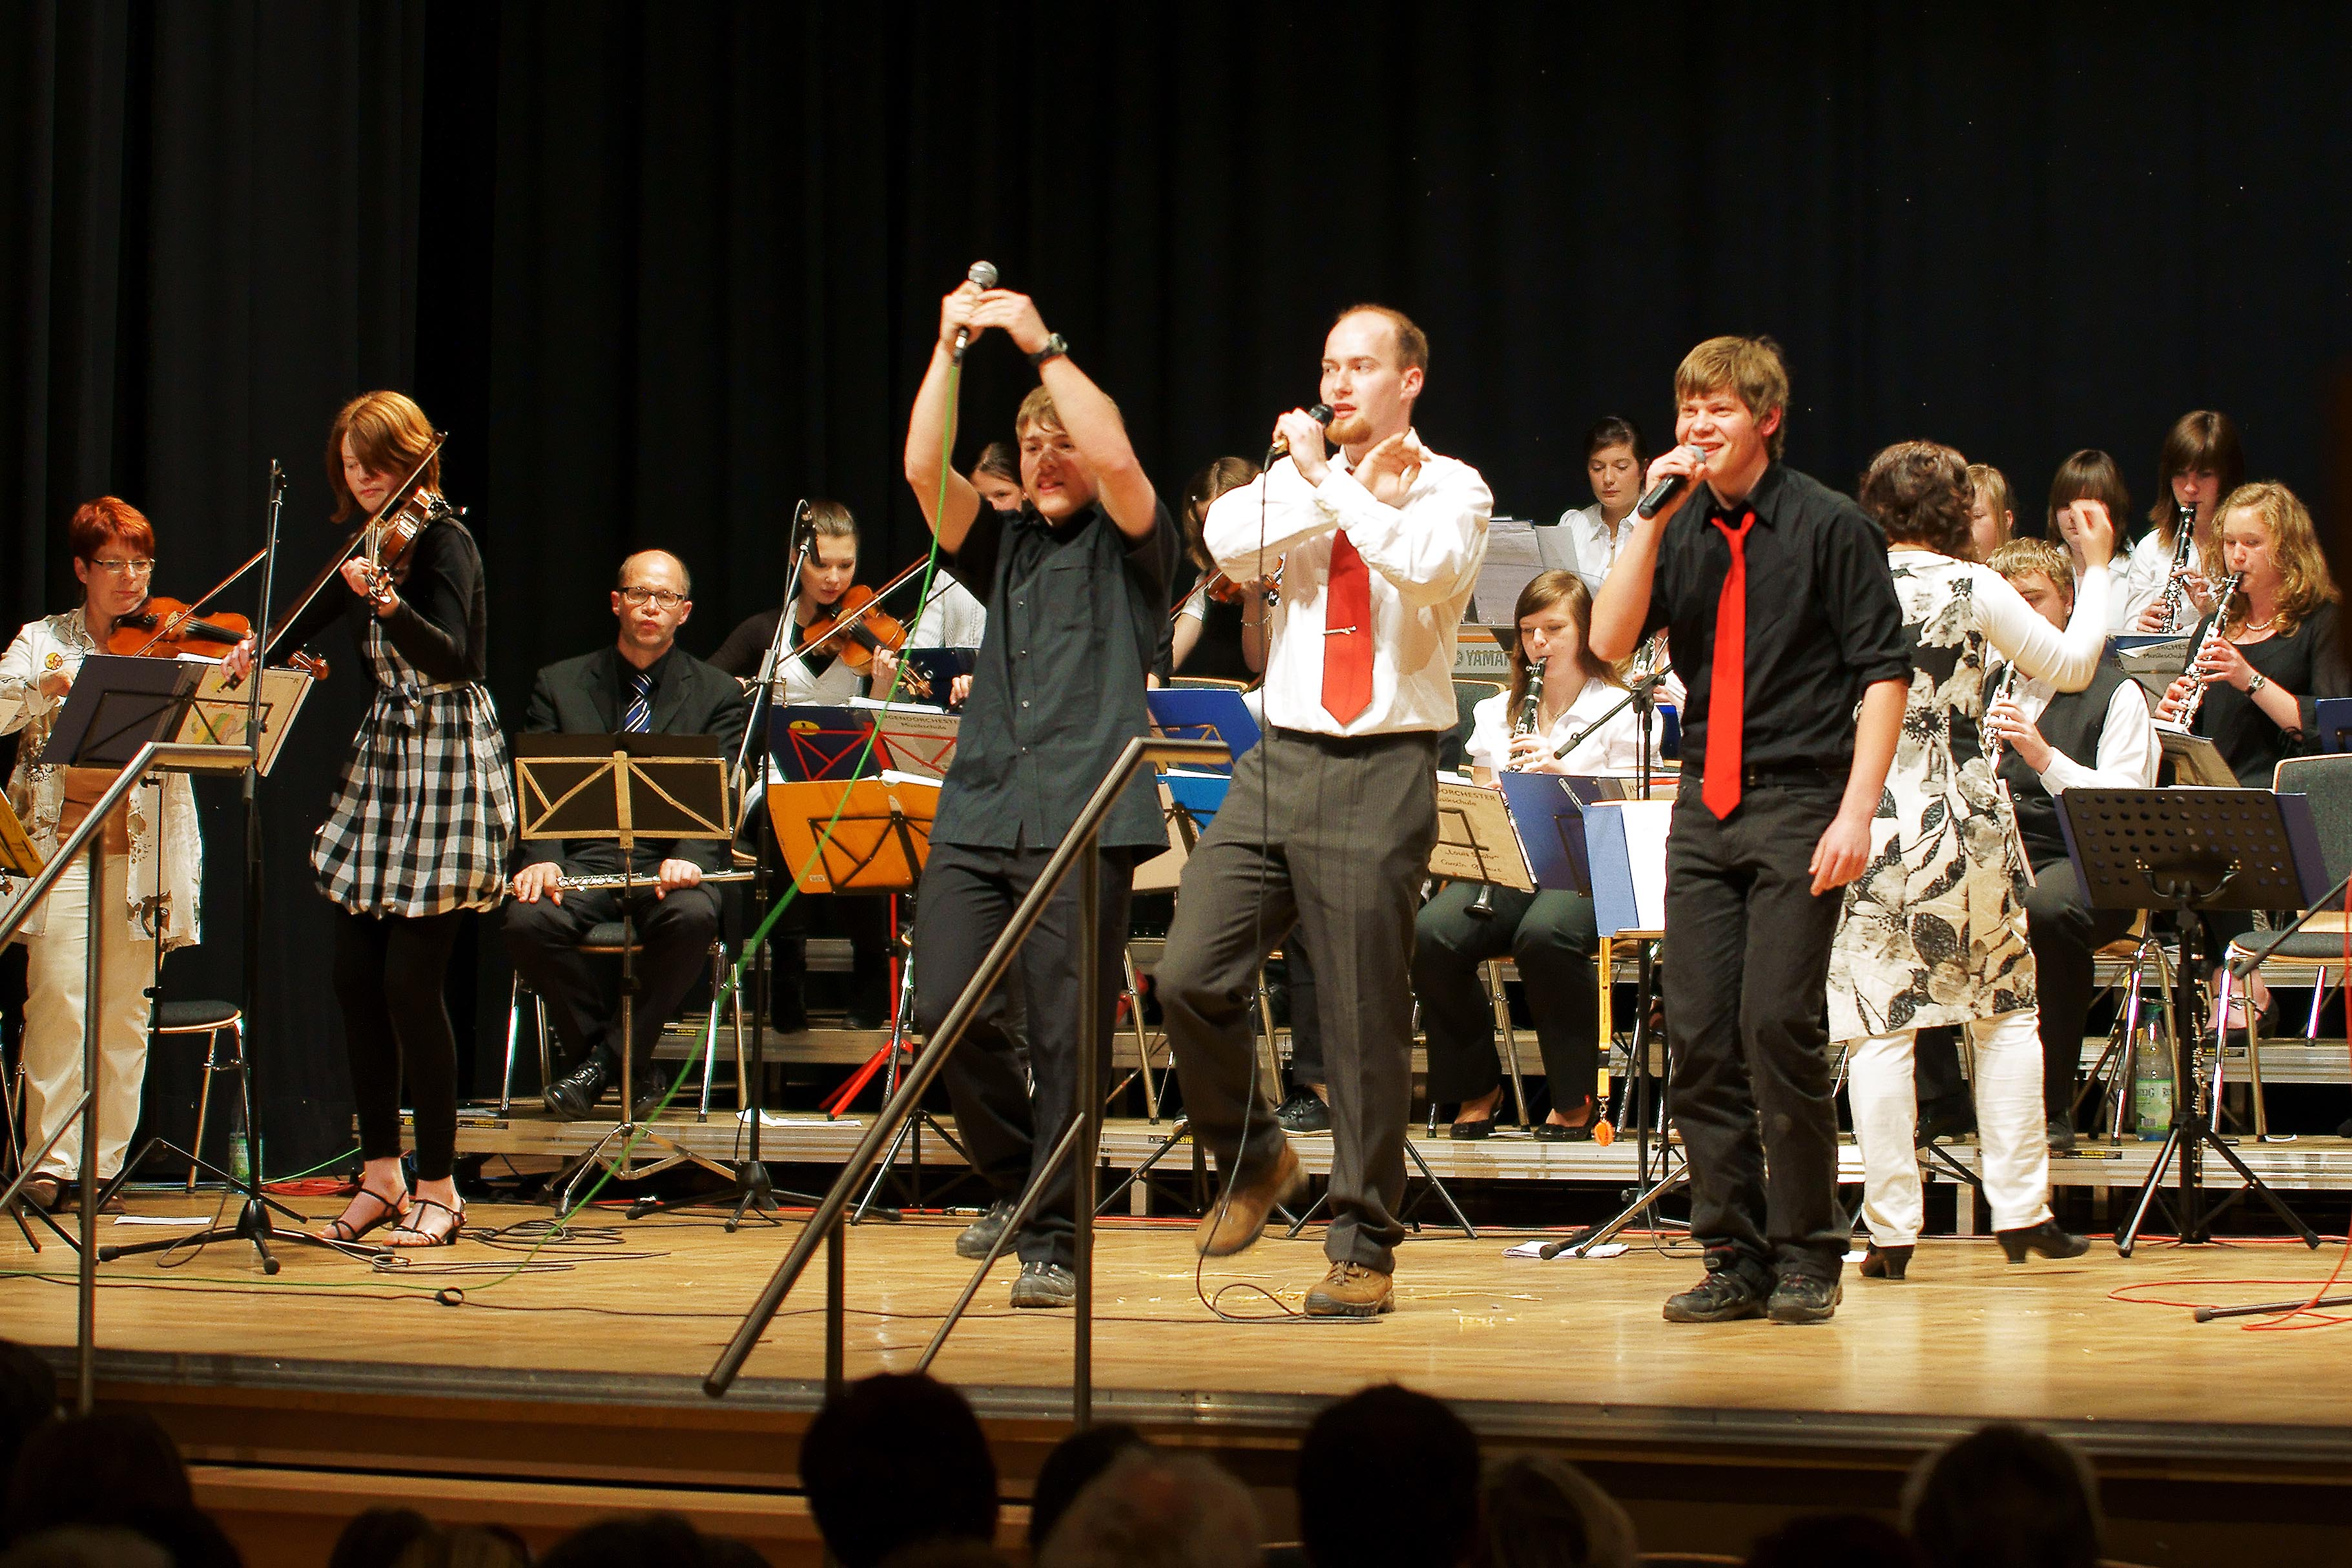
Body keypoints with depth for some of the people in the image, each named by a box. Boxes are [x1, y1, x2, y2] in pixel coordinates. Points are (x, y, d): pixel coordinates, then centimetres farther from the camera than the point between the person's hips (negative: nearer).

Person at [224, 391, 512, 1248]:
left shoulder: (443, 542, -12)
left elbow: (450, 657, -28)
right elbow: (309, 622, 27)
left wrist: (389, 605, -45)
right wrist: (260, 649, 8)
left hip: (445, 767, -8)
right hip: (383, 759, 8)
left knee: (411, 980, -9)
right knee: (356, 975, 6)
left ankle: (439, 1189, 0)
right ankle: (381, 1176, 16)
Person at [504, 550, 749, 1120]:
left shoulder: (720, 695, 11)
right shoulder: (559, 685, 14)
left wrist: (688, 858, -23)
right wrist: (541, 857, -17)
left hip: (669, 862, -1)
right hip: (584, 856, 1)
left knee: (692, 916, -36)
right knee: (528, 920, -31)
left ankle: (613, 1055, -16)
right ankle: (600, 1049, -8)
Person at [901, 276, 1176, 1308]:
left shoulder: (1129, 546, 10)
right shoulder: (1001, 546, 21)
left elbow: (1115, 459, -11)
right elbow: (924, 470, 6)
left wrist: (1041, 344, -8)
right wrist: (952, 345, 0)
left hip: (1085, 820, -4)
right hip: (978, 811, 4)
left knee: (1069, 1032, -7)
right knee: (948, 1008, -6)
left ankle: (1052, 1235, 1)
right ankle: (1013, 1177, 18)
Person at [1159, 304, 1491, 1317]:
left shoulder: (1454, 489, 5)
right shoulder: (1291, 479, 15)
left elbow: (1431, 570, -18)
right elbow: (1232, 546, -6)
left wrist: (1333, 480, -9)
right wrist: (1337, 483, -6)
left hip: (1384, 769, -4)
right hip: (1281, 760, 4)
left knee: (1367, 1023, -3)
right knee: (1190, 976, -6)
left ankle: (1364, 1249, 7)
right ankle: (1253, 1160, 19)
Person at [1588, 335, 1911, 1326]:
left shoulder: (1828, 526, -3)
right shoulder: (1681, 529, 10)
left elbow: (1884, 670, -5)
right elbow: (1611, 642, -1)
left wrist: (1856, 811, -13)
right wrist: (1653, 520, -8)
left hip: (1799, 804, -5)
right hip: (1706, 802, 5)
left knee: (1778, 1025, -11)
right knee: (1699, 1037, 2)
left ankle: (1806, 1258, 2)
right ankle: (1734, 1259, 11)